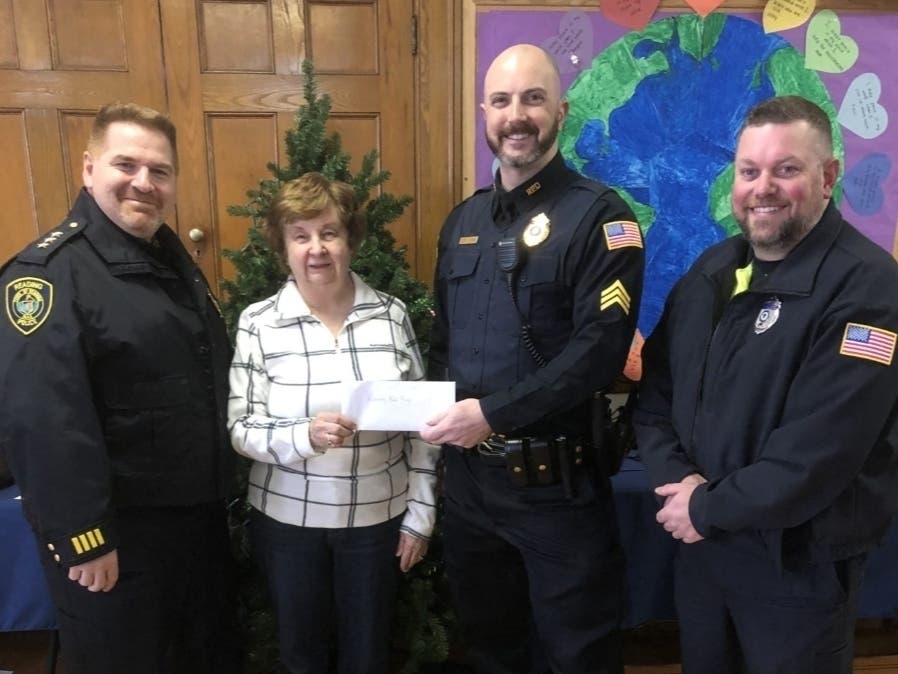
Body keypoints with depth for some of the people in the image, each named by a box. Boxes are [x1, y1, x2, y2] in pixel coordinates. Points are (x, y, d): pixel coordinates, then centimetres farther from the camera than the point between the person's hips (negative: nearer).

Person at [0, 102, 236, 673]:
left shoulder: (174, 256, 8)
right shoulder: (49, 272, -19)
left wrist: (222, 485, 15)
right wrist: (80, 537, -22)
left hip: (200, 512, 8)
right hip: (116, 533, -7)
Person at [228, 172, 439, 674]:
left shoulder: (392, 313, -5)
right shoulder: (259, 323, -9)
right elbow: (241, 428, -9)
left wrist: (421, 514, 0)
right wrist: (306, 435, -28)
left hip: (378, 516, 1)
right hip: (288, 519, 0)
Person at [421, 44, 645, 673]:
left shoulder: (599, 216, -11)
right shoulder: (463, 220, 9)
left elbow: (600, 348, -21)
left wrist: (493, 413, -23)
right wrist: (435, 403, 0)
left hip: (556, 483, -6)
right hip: (468, 474, 6)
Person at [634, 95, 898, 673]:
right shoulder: (712, 269, 3)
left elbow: (819, 450, -25)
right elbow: (655, 386, 2)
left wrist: (709, 508, -17)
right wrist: (679, 480, -13)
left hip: (800, 560, -5)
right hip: (700, 541, 6)